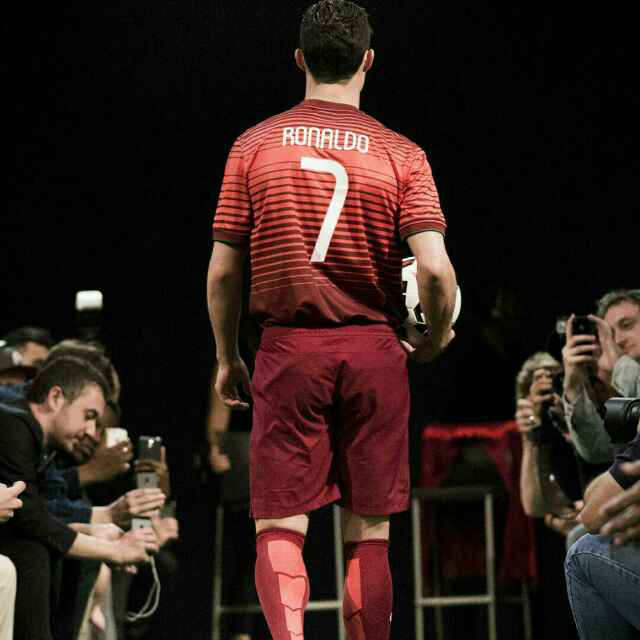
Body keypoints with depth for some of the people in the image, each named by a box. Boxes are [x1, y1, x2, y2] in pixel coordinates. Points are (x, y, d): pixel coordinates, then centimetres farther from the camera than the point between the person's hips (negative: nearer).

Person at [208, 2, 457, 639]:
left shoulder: (253, 146, 2)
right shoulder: (401, 155, -1)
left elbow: (222, 271, 2)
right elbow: (435, 270, -11)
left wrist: (227, 358, 14)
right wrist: (435, 341, 8)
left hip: (287, 350, 0)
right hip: (374, 350, 0)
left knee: (279, 528, 1)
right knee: (368, 532, 9)